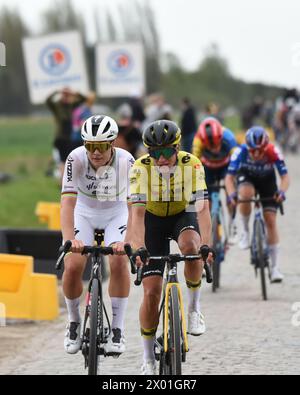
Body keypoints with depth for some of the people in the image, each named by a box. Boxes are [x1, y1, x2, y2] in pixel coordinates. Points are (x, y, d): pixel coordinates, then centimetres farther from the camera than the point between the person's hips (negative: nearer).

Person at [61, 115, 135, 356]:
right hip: (84, 212, 1)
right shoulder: (76, 159, -29)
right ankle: (74, 323, 7)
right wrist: (70, 239, -50)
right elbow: (68, 201, -35)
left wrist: (127, 241, -50)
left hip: (116, 213, -1)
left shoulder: (126, 161, -29)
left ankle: (117, 330, -13)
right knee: (73, 266, -18)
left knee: (119, 262, -24)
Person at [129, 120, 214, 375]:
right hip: (153, 220, 0)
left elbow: (202, 208, -33)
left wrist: (205, 246, -47)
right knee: (152, 291, -8)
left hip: (184, 216, 0)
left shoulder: (192, 165, -27)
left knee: (190, 246, -38)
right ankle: (149, 360, 6)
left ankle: (194, 306, -14)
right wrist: (139, 249, -46)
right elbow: (138, 212, -32)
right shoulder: (141, 168, -26)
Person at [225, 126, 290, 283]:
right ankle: (245, 232, -10)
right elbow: (229, 177, -31)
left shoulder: (273, 152, -34)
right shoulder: (241, 152, -34)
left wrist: (282, 191, -51)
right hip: (246, 177, 0)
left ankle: (275, 268, -1)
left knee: (270, 221, -7)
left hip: (267, 180, 0)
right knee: (246, 194, -36)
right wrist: (231, 194, -50)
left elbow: (285, 176, -31)